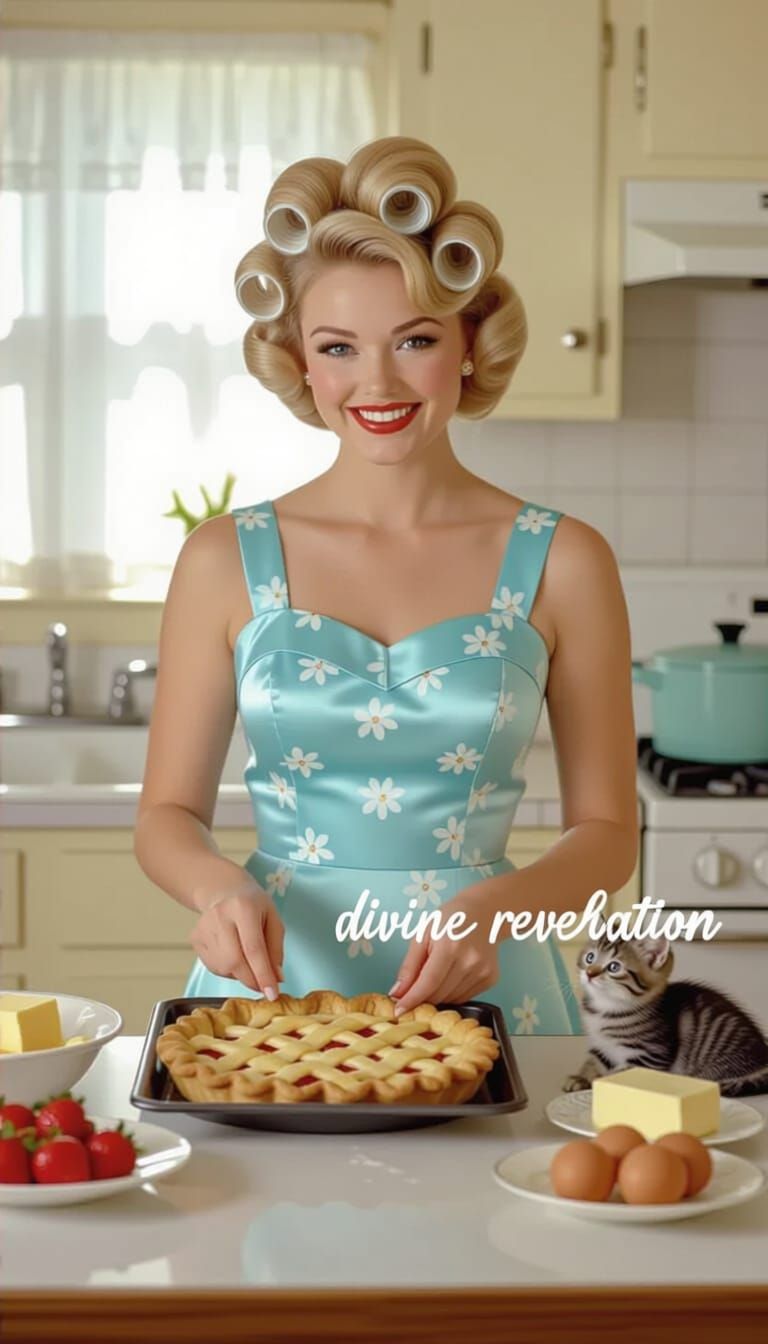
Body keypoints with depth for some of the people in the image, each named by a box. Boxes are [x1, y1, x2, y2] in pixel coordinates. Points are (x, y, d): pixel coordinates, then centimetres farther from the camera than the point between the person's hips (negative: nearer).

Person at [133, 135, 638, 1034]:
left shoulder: (562, 565, 0)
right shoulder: (226, 561, 2)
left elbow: (606, 829, 4)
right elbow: (169, 812, 7)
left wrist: (494, 908, -14)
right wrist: (221, 887, -14)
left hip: (480, 992, 0)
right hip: (272, 984, 0)